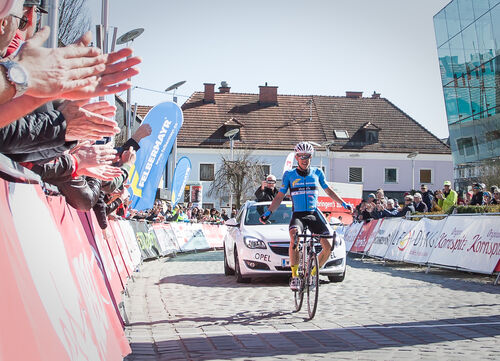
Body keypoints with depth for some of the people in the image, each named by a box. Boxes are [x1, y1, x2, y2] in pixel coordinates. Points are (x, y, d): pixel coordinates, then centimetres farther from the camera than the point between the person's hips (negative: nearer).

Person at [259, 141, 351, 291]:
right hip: (297, 214, -2)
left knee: (328, 247, -12)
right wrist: (267, 213, -3)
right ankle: (295, 275, -24)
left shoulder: (317, 172, 8)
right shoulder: (289, 175, 4)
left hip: (314, 214, 3)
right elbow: (280, 196, 7)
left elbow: (328, 190, 20)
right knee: (294, 236, -35)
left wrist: (343, 203, 15)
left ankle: (312, 273, 13)